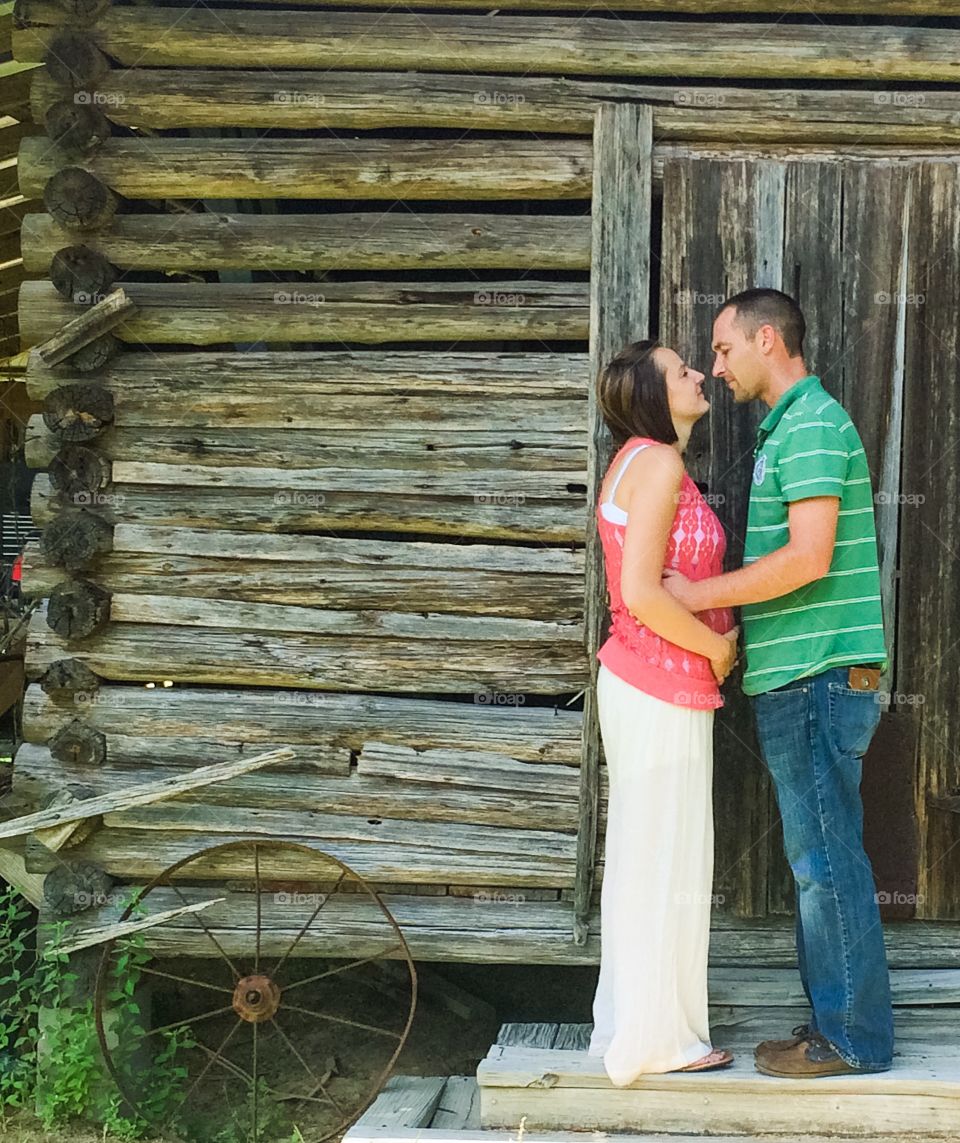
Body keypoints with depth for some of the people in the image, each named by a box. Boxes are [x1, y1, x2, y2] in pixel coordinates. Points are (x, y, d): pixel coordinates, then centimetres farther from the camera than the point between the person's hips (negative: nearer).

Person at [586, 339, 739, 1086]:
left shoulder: (641, 462, 14)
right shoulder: (659, 463, -16)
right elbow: (642, 591, -23)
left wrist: (714, 641, 6)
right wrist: (717, 648, -11)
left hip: (642, 681, 10)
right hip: (665, 692, -10)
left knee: (643, 860, 15)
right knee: (666, 862, 0)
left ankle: (631, 1024, 25)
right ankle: (657, 1038, 11)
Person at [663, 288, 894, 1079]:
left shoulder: (812, 425, -12)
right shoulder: (789, 428, 19)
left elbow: (810, 557, -22)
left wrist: (697, 594, -16)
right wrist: (732, 612, 10)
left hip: (820, 678, -10)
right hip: (802, 678, 10)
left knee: (826, 859, -4)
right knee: (821, 858, 13)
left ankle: (855, 1037, 5)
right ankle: (836, 1021, 22)